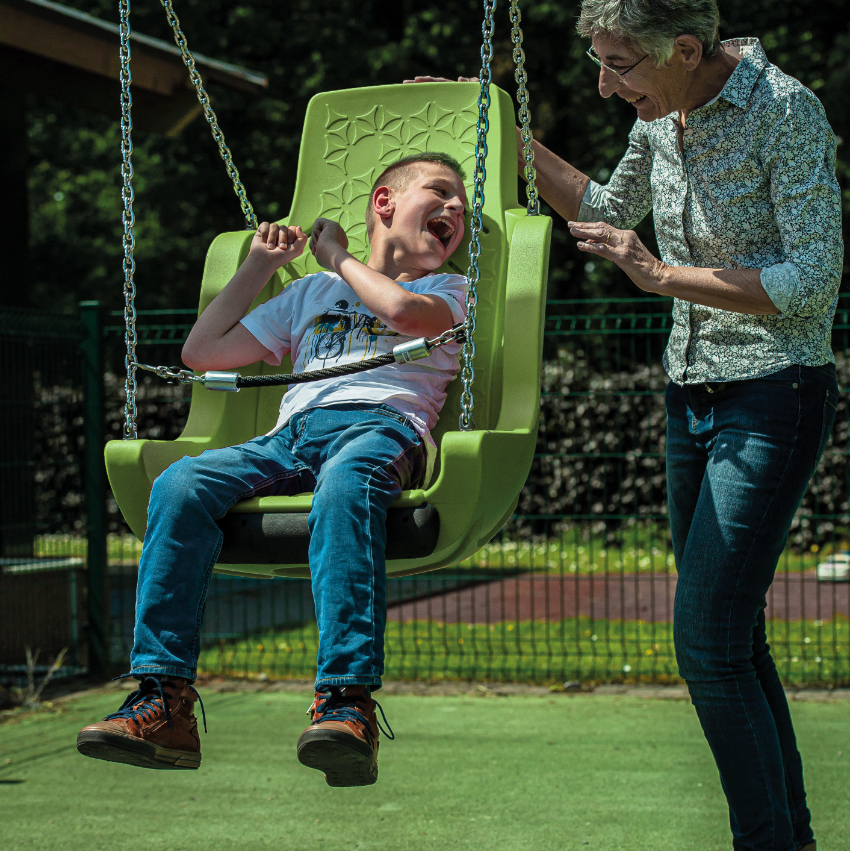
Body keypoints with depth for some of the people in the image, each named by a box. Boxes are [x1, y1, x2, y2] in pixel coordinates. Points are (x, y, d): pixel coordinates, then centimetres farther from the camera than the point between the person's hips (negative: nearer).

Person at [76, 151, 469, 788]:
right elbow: (203, 351, 33)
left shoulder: (448, 290, 26)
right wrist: (259, 265, 33)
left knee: (345, 485, -42)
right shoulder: (312, 292, 37)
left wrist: (339, 257, 15)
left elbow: (405, 311, -1)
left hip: (383, 424, -4)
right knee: (181, 486, -27)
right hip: (291, 433, 4)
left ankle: (347, 704, -54)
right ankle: (163, 701, -31)